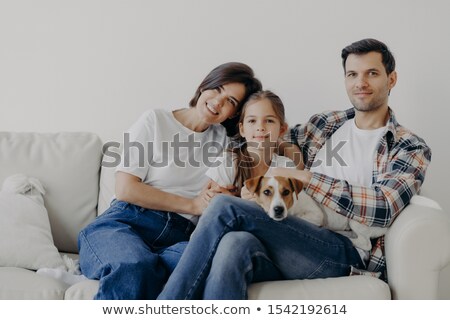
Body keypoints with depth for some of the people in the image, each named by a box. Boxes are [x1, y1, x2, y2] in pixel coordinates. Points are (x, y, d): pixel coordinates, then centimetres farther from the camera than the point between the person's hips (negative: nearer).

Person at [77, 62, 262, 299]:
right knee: (135, 265, -40)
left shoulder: (223, 140, 21)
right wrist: (193, 205, -1)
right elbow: (125, 189, 0)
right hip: (126, 224, -3)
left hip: (179, 237, 3)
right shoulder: (156, 120, 10)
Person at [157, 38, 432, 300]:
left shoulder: (412, 149, 8)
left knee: (225, 208, -25)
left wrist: (303, 176, -11)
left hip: (346, 253, -4)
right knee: (233, 245, -35)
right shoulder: (324, 124, 21)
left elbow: (383, 209, -10)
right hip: (294, 240, 4)